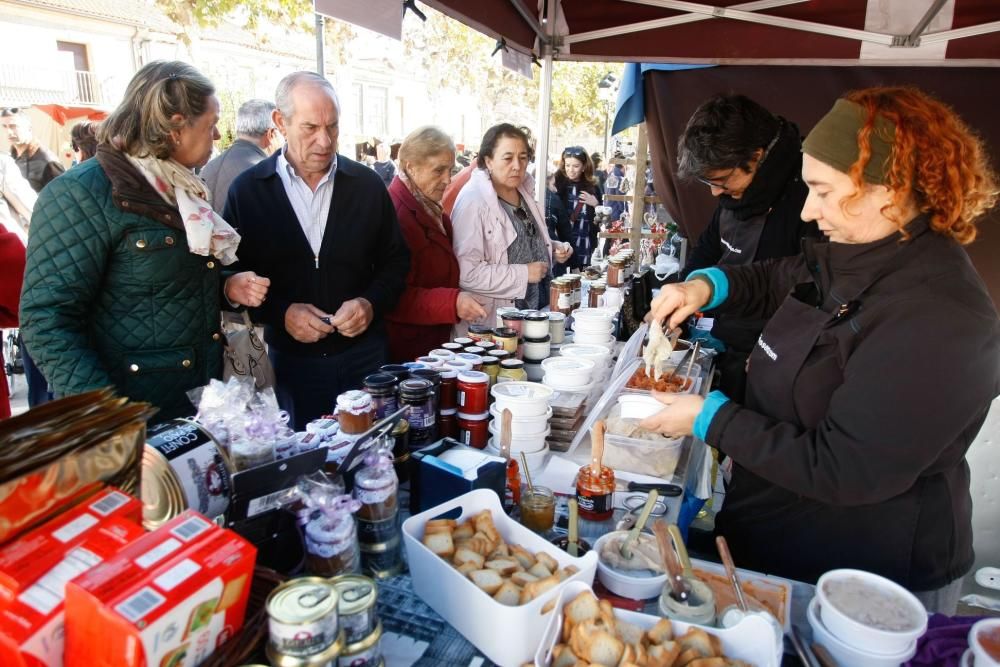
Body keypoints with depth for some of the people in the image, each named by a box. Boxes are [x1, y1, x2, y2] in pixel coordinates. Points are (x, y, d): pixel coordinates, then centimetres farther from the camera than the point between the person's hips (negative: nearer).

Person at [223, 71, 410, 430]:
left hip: (363, 356, 1)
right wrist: (280, 313, -15)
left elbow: (395, 261, 8)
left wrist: (372, 303, -10)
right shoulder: (247, 190, -2)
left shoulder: (367, 183, 1)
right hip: (288, 360, -1)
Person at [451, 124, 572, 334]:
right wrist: (523, 274, -23)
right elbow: (466, 272, -28)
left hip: (532, 309, 8)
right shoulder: (473, 200, -19)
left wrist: (554, 249, 5)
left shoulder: (522, 191, 8)